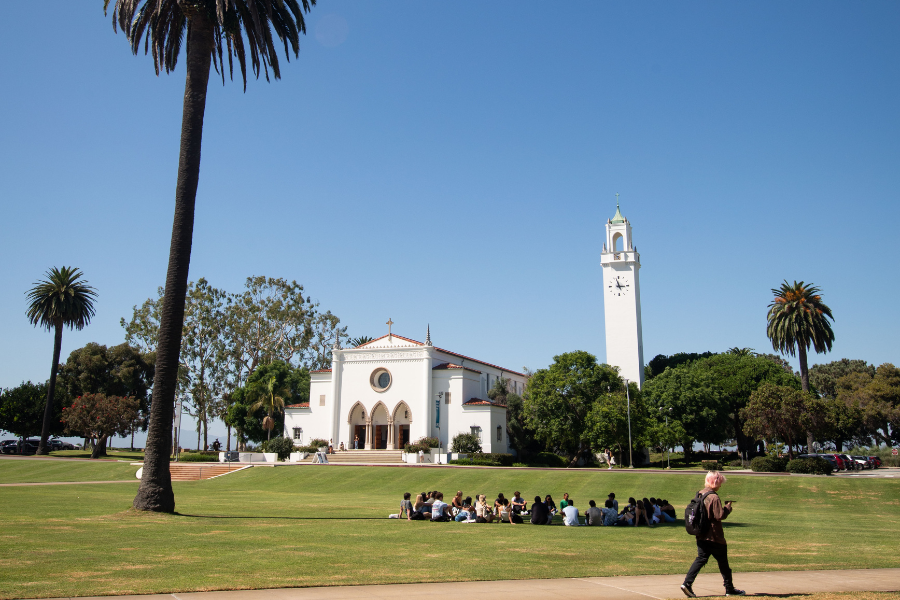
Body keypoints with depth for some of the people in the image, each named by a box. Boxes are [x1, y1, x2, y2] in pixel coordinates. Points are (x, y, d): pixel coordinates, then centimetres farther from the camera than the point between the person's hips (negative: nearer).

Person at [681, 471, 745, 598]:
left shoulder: (700, 494, 8)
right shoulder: (714, 497, -18)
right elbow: (720, 515, -19)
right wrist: (728, 507, -3)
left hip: (701, 535, 7)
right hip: (714, 536, -7)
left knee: (701, 559, 7)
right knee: (723, 562, 8)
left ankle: (687, 583, -6)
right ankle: (730, 589, 20)